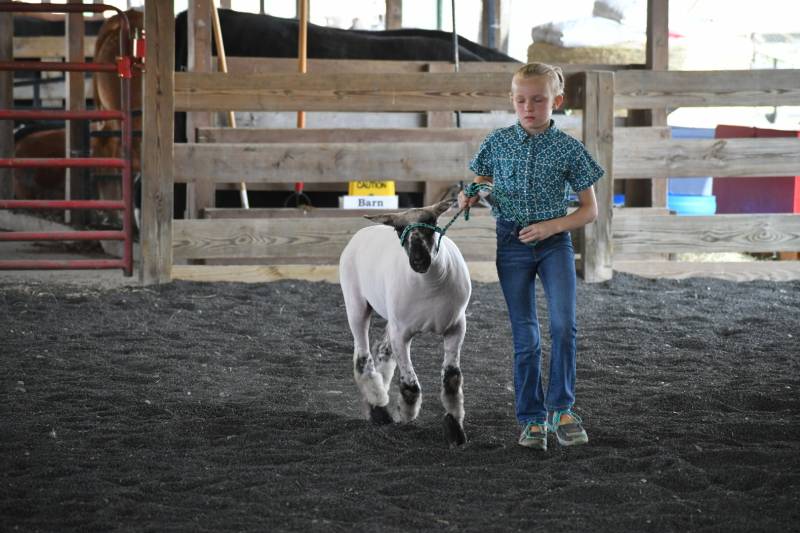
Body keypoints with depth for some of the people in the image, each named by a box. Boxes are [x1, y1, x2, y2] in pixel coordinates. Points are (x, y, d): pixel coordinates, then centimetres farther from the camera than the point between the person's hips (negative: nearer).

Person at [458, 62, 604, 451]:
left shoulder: (569, 149, -4)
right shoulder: (497, 143, 1)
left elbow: (589, 209, 1)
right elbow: (482, 184, 17)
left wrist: (551, 226, -13)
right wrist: (470, 197, -7)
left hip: (554, 242, -1)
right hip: (512, 244, 2)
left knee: (563, 324, -18)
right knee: (525, 337, 4)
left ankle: (561, 408, -5)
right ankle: (532, 419, 11)